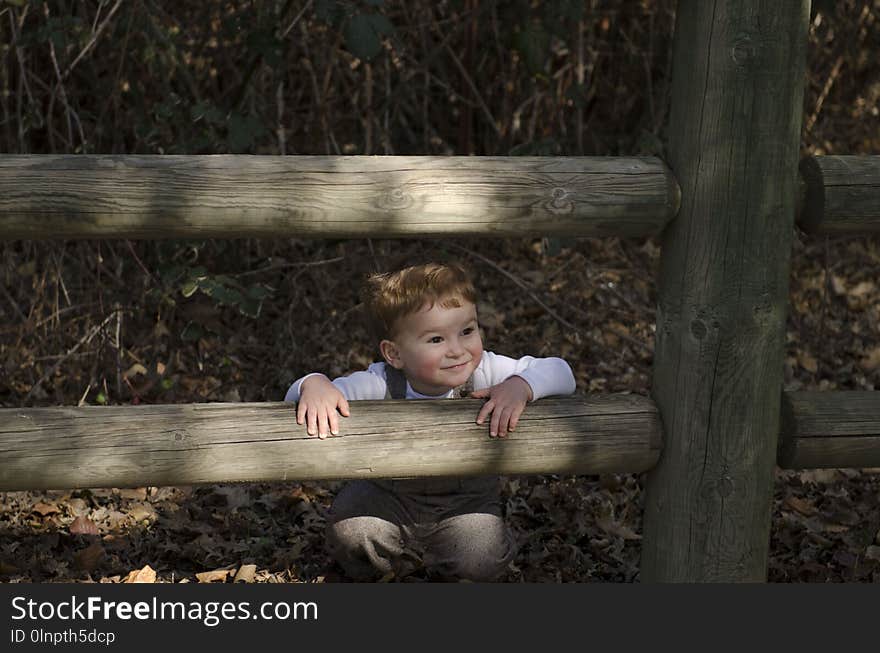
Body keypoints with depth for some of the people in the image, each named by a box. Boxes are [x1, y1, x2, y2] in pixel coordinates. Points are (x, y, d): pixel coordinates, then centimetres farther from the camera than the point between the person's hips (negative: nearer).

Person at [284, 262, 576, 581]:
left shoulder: (483, 371, -20)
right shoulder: (381, 383, -23)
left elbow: (560, 373, -19)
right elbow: (295, 399, -22)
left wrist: (520, 386, -39)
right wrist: (314, 385, -46)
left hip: (465, 501, 0)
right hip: (389, 496, 0)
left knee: (482, 559, -26)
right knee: (348, 532, -25)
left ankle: (441, 568, 12)